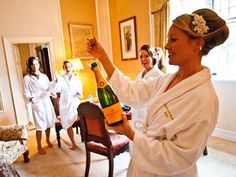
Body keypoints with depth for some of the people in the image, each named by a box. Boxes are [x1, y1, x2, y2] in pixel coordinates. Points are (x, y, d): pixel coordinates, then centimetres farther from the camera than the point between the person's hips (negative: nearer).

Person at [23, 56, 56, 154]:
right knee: (40, 126, 0)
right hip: (36, 104, -4)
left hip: (47, 103, 4)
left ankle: (48, 140, 37)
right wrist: (31, 99, -25)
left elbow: (50, 88, 11)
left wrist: (51, 92, -11)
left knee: (49, 123, 13)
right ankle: (39, 146, 18)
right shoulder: (27, 78, -5)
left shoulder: (44, 76, 8)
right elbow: (26, 93, -6)